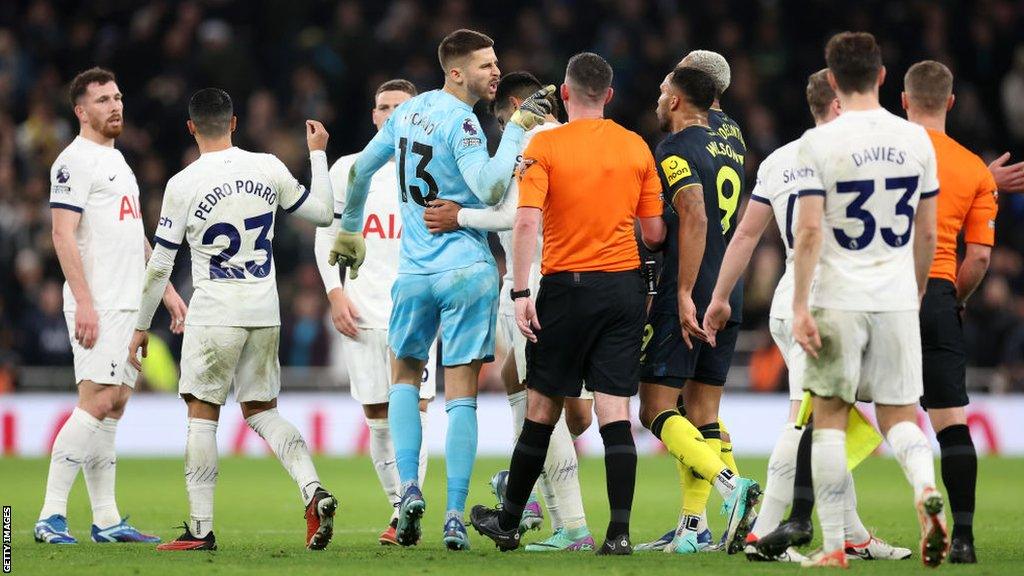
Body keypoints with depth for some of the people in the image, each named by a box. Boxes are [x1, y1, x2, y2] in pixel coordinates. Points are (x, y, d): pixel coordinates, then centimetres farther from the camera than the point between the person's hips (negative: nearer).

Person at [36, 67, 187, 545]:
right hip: (97, 305, -9)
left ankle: (106, 520, 8)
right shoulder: (75, 161, -9)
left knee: (113, 407, 7)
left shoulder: (117, 160, 20)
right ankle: (51, 516, -15)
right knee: (97, 402, -15)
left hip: (130, 304, 9)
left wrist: (165, 289, 24)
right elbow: (63, 236, -16)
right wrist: (83, 302, -23)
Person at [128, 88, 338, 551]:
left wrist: (141, 327, 7)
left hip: (215, 313, -4)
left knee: (202, 415, 3)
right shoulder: (268, 169, 0)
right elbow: (322, 213, 13)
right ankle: (313, 491, -6)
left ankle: (201, 528, 1)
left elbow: (159, 265, -3)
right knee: (261, 410, 14)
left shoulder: (183, 186, -8)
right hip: (265, 312, 4)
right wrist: (318, 154, 26)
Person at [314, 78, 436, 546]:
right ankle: (402, 509, 14)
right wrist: (336, 293, -1)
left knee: (413, 410, -13)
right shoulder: (348, 170, 9)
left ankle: (405, 514, -14)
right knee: (377, 417, 3)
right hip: (363, 310, 2)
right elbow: (326, 238, 11)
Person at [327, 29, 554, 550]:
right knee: (461, 395, 0)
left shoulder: (409, 112, 8)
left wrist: (349, 229, 33)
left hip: (415, 272, 5)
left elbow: (360, 168, 19)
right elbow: (488, 190, -26)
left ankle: (409, 488, 4)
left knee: (405, 376, 22)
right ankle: (454, 517, -3)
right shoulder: (461, 123, -13)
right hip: (467, 272, -5)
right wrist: (517, 129, -20)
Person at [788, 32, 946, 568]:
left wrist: (799, 308, -11)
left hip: (838, 300, -3)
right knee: (899, 413, 10)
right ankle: (926, 488, -20)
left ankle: (833, 545, 6)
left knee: (830, 418, 7)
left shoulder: (819, 142, -8)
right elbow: (927, 232, 9)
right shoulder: (915, 139, 4)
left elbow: (809, 231, -13)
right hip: (897, 299, 3)